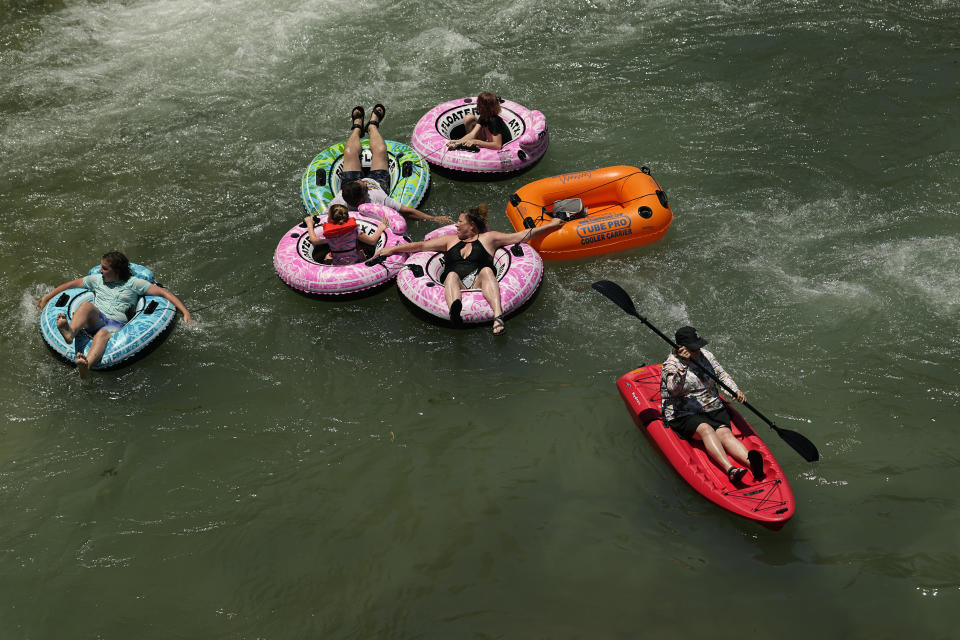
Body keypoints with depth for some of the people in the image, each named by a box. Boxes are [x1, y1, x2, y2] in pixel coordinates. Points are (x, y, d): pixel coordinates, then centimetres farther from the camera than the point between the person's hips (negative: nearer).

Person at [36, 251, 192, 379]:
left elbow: (164, 292, 5)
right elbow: (70, 285, 36)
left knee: (102, 334, -39)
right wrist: (47, 298, 33)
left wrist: (185, 312, -6)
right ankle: (70, 333, -64)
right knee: (86, 305, -31)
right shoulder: (96, 279, 26)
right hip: (95, 321, 3)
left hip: (118, 324, -3)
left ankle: (86, 366, -72)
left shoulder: (133, 283, 12)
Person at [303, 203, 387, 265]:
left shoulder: (328, 236, -19)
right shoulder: (354, 231, -19)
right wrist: (381, 228, 3)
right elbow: (372, 241, -13)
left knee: (328, 256, 31)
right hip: (355, 262, 0)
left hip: (337, 265, 0)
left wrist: (309, 224, 15)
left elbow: (313, 240, 0)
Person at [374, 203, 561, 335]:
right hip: (455, 284, 2)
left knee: (486, 270, -33)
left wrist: (549, 226, 19)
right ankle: (455, 308, -68)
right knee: (452, 275, -31)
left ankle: (498, 316, -58)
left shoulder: (488, 238, 24)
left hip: (479, 285, -1)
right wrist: (392, 249, 24)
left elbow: (521, 236, 21)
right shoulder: (451, 240, 32)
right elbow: (421, 245, 30)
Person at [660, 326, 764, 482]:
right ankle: (729, 469, -53)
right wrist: (684, 365, -36)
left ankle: (751, 463, -51)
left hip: (714, 409, 5)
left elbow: (721, 374, 14)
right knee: (706, 430, -34)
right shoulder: (670, 365, -9)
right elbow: (674, 389, -26)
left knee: (725, 433, -24)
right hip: (684, 415, -5)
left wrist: (736, 390, -5)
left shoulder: (705, 355, 10)